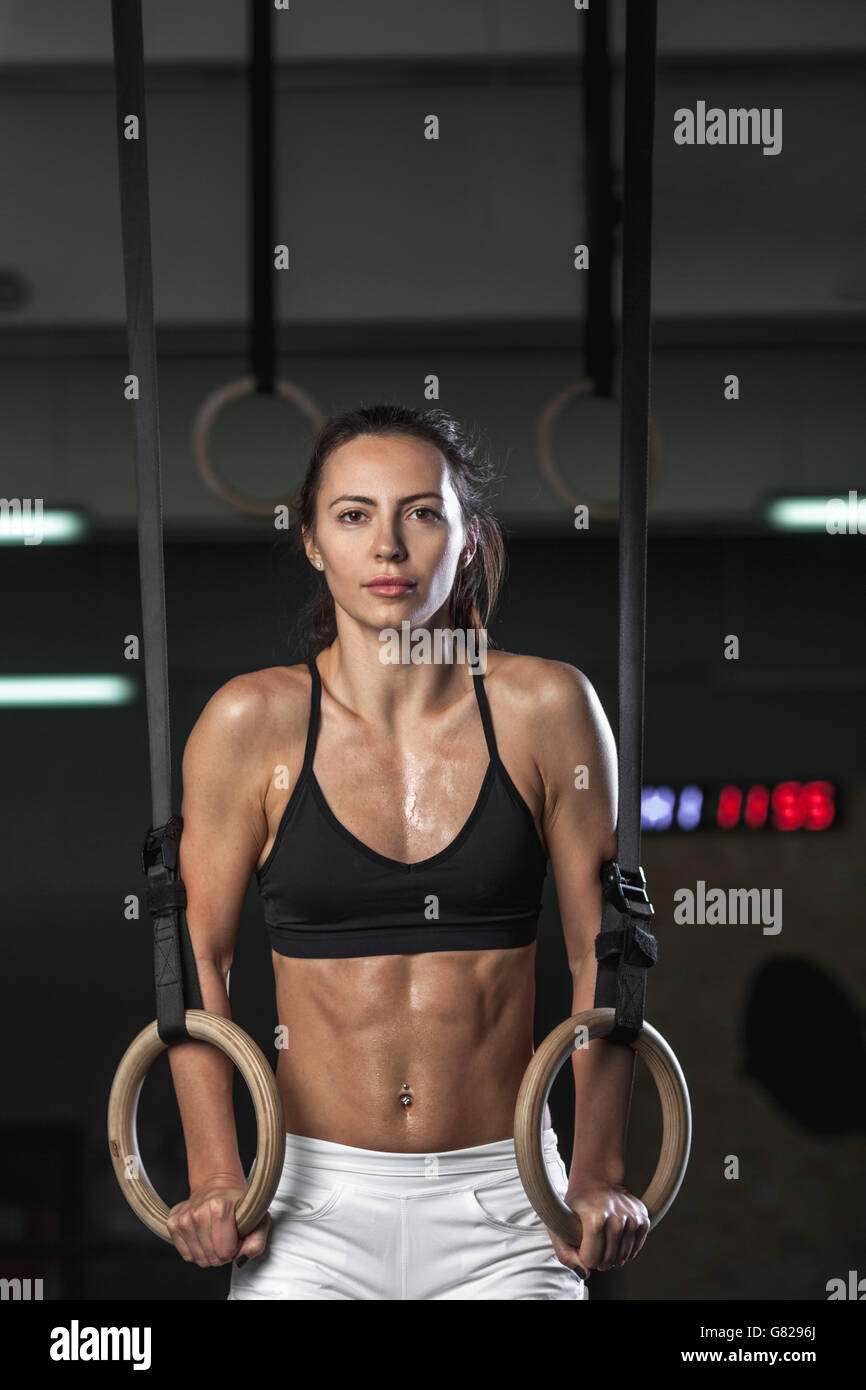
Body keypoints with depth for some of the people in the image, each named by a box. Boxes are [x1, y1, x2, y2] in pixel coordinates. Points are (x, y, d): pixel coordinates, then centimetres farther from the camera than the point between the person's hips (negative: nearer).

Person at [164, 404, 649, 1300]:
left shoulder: (545, 709, -1)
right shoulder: (253, 722, -2)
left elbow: (602, 956, 3)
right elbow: (197, 961, 1)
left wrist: (599, 1177, -3)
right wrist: (216, 1177, -9)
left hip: (503, 1203, 0)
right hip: (317, 1201, 0)